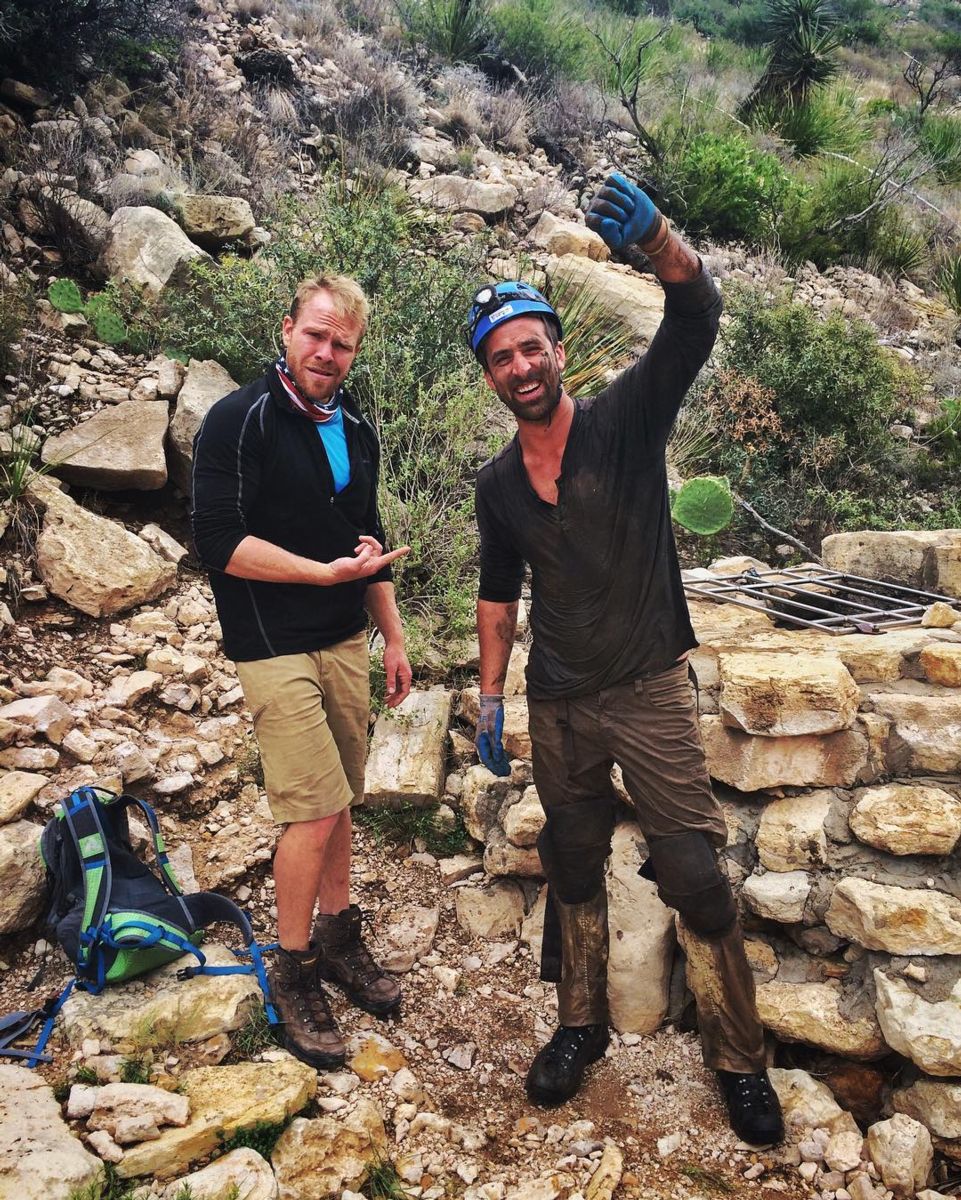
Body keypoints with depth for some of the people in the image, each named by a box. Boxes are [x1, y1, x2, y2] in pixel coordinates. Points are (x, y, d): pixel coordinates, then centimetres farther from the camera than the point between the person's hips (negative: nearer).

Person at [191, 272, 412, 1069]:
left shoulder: (356, 431, 11)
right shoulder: (240, 421, -10)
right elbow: (220, 544, -18)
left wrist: (393, 637, 17)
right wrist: (327, 573, -21)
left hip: (346, 642, 6)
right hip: (274, 648, -6)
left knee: (340, 803, 13)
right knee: (313, 813, -6)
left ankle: (339, 939, 31)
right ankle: (293, 972, 14)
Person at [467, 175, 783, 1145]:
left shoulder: (628, 419, -8)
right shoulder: (497, 484, 4)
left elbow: (696, 317, -24)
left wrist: (653, 236, -44)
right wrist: (489, 697, 7)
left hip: (649, 694, -4)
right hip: (557, 707, 4)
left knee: (695, 878, 0)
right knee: (572, 871, 17)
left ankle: (739, 1057, 22)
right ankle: (580, 1025, 37)